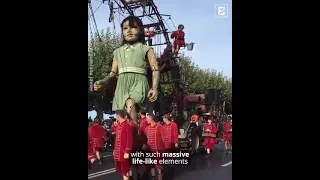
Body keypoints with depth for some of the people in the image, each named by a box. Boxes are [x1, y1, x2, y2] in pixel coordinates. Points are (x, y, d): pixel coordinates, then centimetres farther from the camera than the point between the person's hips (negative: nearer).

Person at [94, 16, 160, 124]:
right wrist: (103, 82, 0)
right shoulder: (118, 51, 21)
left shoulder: (146, 49, 8)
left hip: (138, 82, -4)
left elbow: (155, 70, 1)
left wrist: (154, 88, -12)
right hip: (122, 84, 4)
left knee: (130, 105, -32)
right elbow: (113, 72, 19)